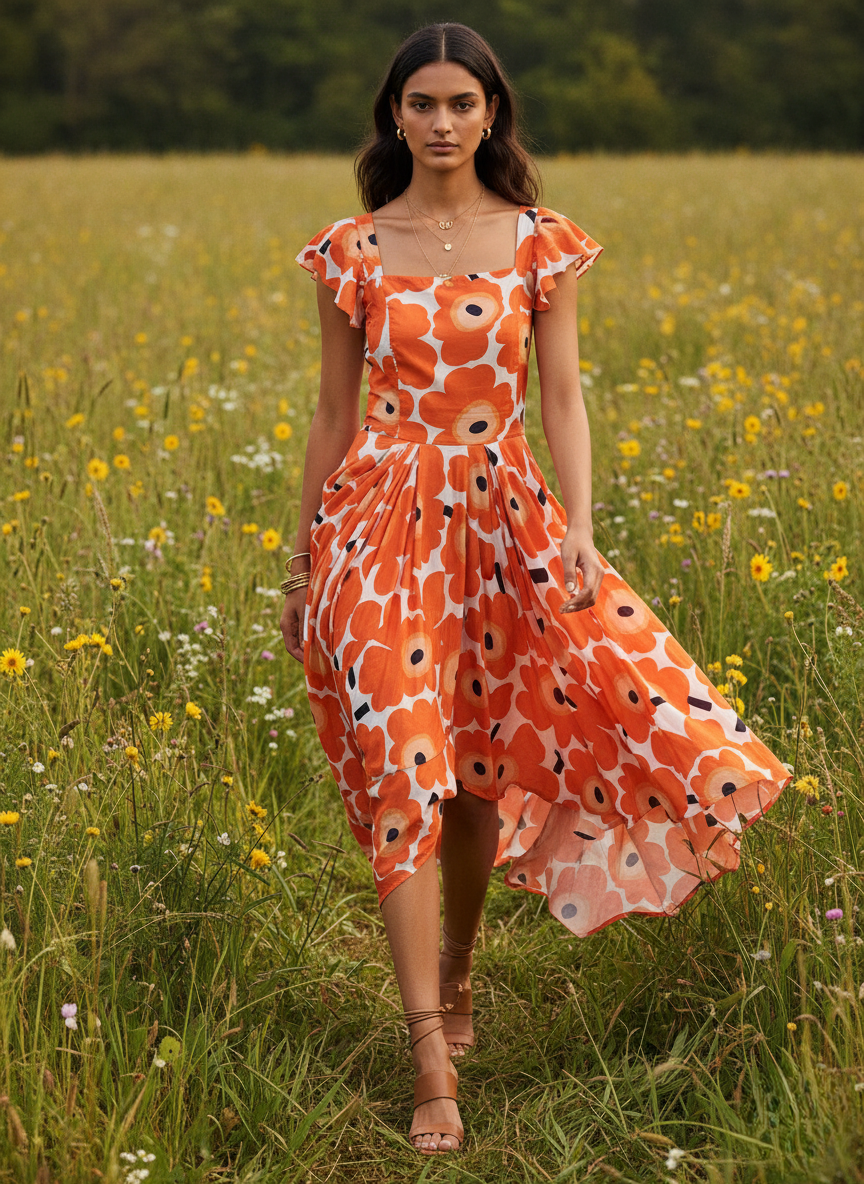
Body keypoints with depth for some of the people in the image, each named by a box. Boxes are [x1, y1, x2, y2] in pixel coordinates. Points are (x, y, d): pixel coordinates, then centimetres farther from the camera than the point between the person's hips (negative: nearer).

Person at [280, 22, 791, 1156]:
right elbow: (334, 414, 8)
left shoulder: (538, 243, 3)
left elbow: (563, 401, 0)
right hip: (382, 520, -1)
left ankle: (457, 970, 33)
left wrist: (579, 541, -12)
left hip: (502, 518, 1)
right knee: (404, 771, -10)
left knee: (484, 768, 6)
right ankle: (433, 1061, -10)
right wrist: (303, 564, 10)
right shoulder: (353, 251, 3)